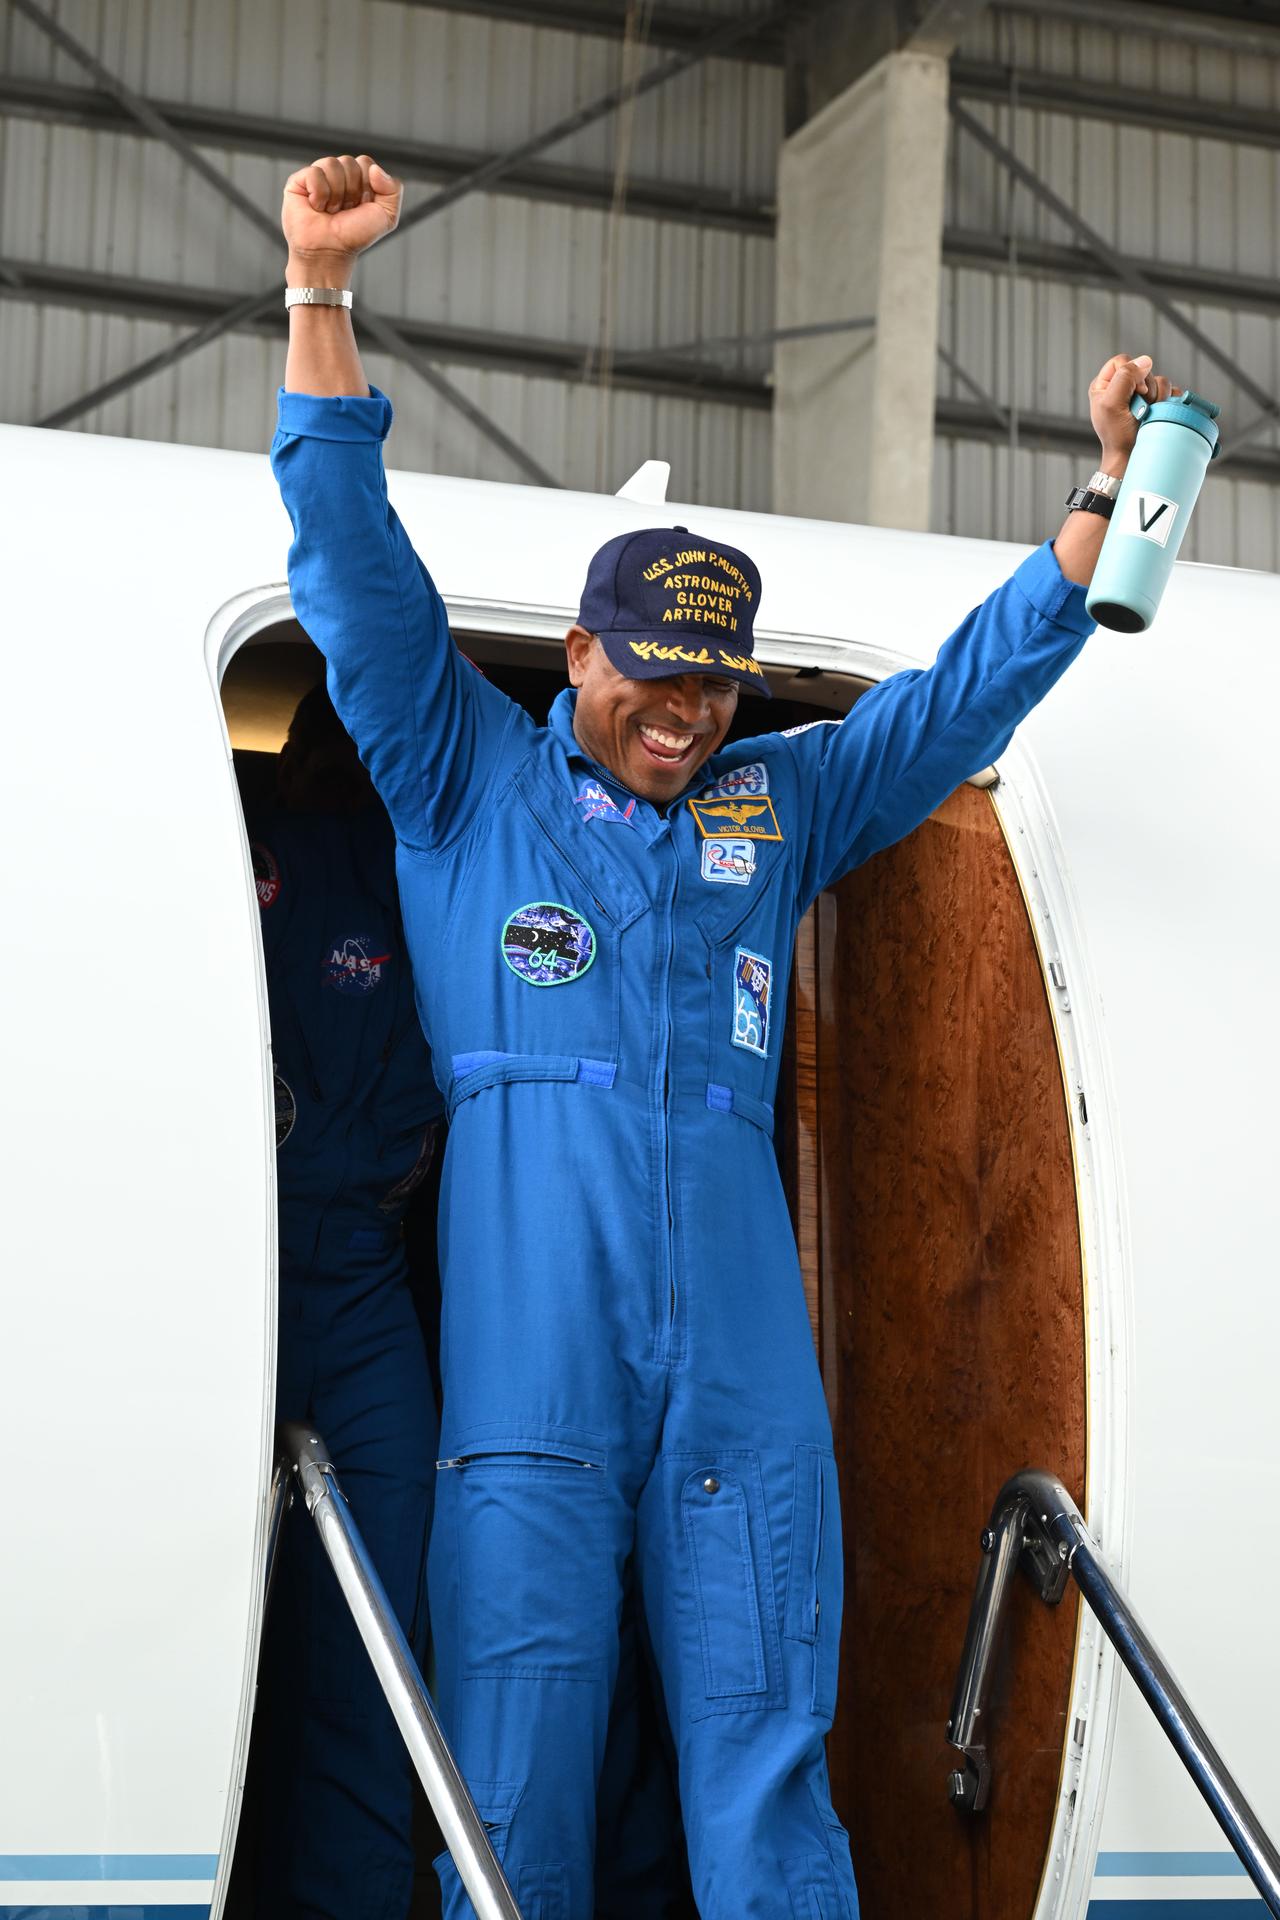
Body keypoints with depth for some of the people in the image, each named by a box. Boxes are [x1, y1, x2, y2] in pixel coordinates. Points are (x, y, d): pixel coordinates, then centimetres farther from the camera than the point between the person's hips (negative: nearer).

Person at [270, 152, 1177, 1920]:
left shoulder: (781, 807, 22)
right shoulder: (466, 777, 13)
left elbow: (978, 683, 23)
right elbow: (352, 559, 7)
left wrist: (1111, 484, 15)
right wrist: (322, 288, 1)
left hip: (744, 1376, 3)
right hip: (530, 1364, -3)